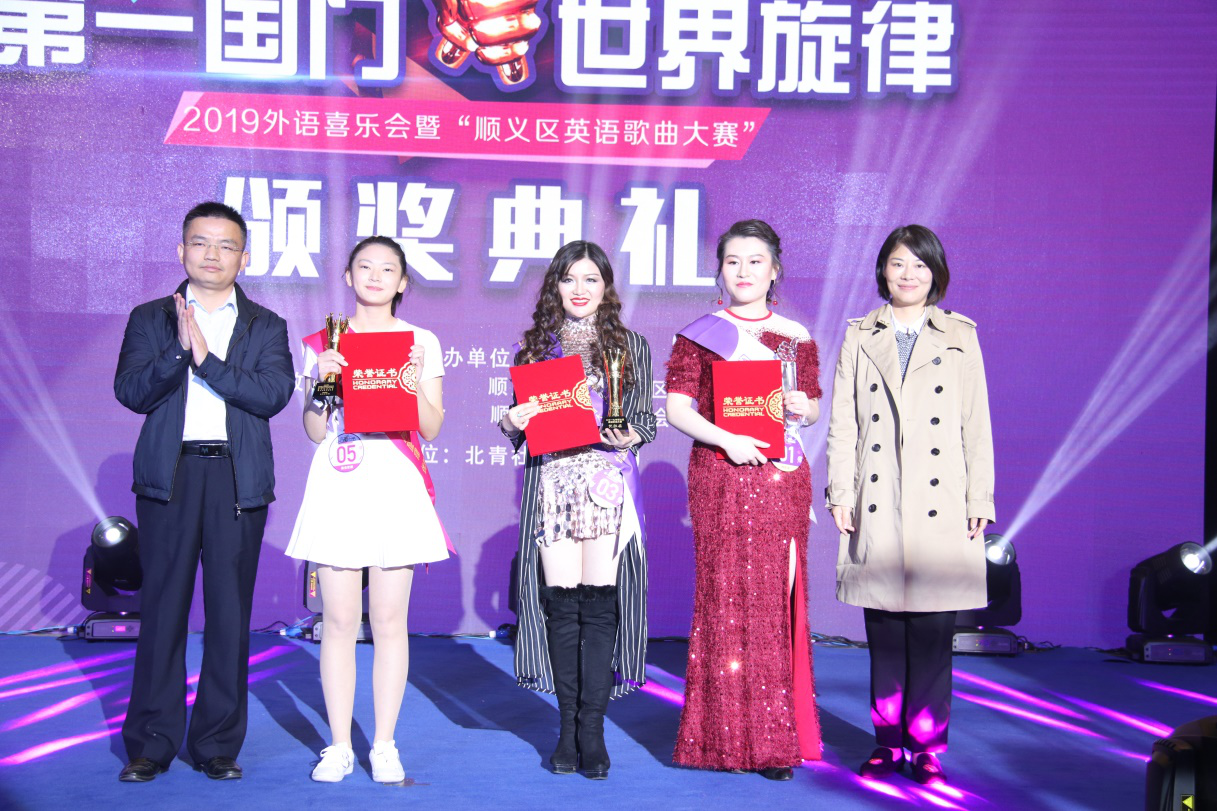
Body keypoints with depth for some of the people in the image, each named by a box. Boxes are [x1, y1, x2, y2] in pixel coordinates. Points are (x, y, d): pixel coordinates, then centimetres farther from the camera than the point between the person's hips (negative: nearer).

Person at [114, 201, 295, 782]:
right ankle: (151, 744, 9)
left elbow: (273, 393, -5)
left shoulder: (266, 328, 12)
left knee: (231, 614, 2)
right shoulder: (150, 319, 12)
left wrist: (207, 359, -12)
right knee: (162, 609, 0)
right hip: (168, 475, 0)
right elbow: (130, 390, -1)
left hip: (238, 479, 0)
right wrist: (180, 350, -15)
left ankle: (217, 744, 11)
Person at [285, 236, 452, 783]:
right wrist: (324, 380, -6)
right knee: (339, 620, 1)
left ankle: (385, 746, 10)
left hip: (397, 488, -1)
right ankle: (338, 746, 10)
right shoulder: (323, 342, 11)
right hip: (338, 486, 1)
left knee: (389, 619, 0)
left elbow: (432, 429, 5)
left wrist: (414, 378, -10)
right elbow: (314, 432, 9)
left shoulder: (421, 342, 8)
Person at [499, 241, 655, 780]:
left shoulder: (630, 345, 11)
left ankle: (592, 729, 0)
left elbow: (647, 421, 10)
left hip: (608, 484, -1)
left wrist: (629, 437, -11)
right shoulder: (534, 346, 15)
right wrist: (512, 422, -5)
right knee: (561, 603, 0)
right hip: (552, 483, 1)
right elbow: (518, 425, 17)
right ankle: (568, 726, 9)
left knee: (599, 603, -7)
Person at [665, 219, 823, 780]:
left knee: (776, 597, 2)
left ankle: (775, 739, 9)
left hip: (782, 479, 2)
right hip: (720, 476, -2)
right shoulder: (698, 334, 5)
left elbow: (813, 408, 15)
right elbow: (677, 408, -1)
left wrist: (803, 407, -8)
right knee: (725, 596, -2)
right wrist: (726, 439, -15)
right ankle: (726, 737, 7)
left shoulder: (796, 337, 11)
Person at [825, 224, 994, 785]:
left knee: (932, 632, -2)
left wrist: (980, 498, 2)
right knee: (883, 632, 5)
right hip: (878, 508, 1)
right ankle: (888, 741, 16)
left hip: (940, 507, -1)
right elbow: (843, 423, 8)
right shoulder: (860, 338, 11)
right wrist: (840, 493, 1)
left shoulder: (959, 339, 9)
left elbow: (977, 424, 7)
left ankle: (927, 745, 9)